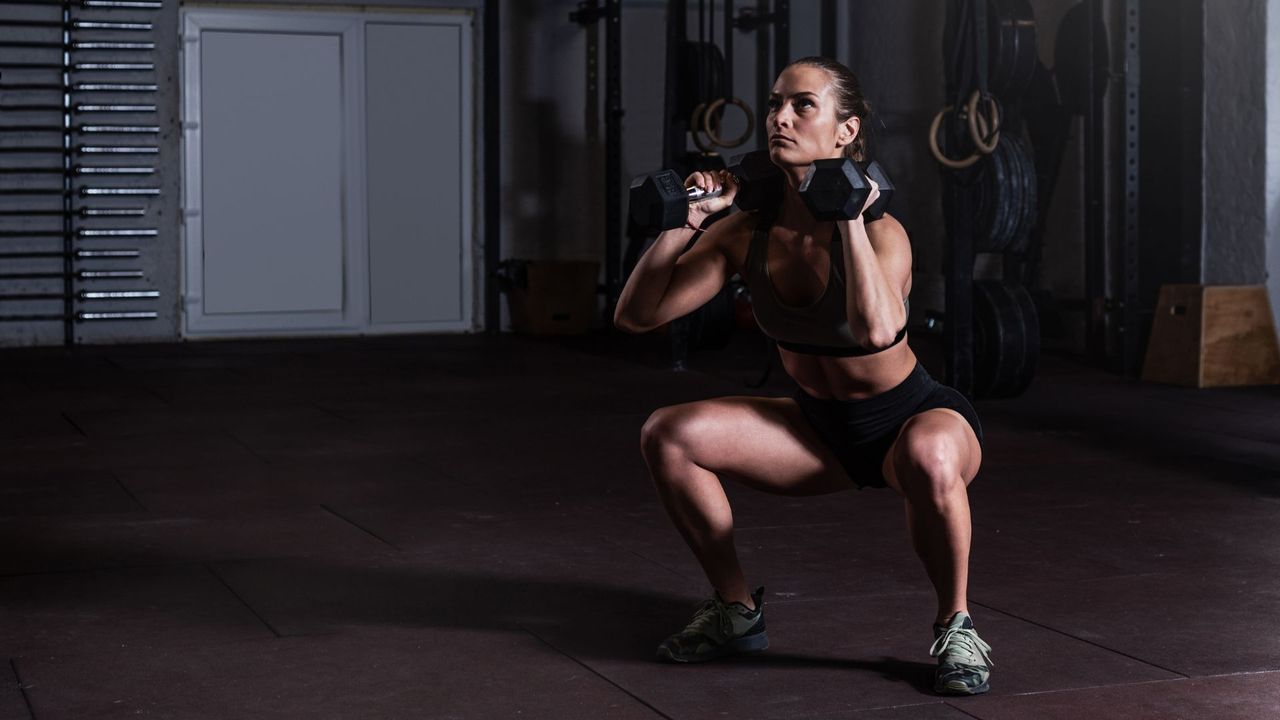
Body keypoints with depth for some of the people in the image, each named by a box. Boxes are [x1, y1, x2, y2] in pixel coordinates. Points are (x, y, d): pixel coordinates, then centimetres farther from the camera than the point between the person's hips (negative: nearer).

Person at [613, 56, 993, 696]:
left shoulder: (879, 232, -26)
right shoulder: (746, 232, -10)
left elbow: (877, 330, -48)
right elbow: (635, 314, -13)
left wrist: (848, 216, -39)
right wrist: (685, 222, -21)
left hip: (915, 420, -5)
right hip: (820, 426, 6)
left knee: (927, 460, -42)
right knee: (667, 434, -11)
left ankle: (954, 626, -15)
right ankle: (737, 611, 7)